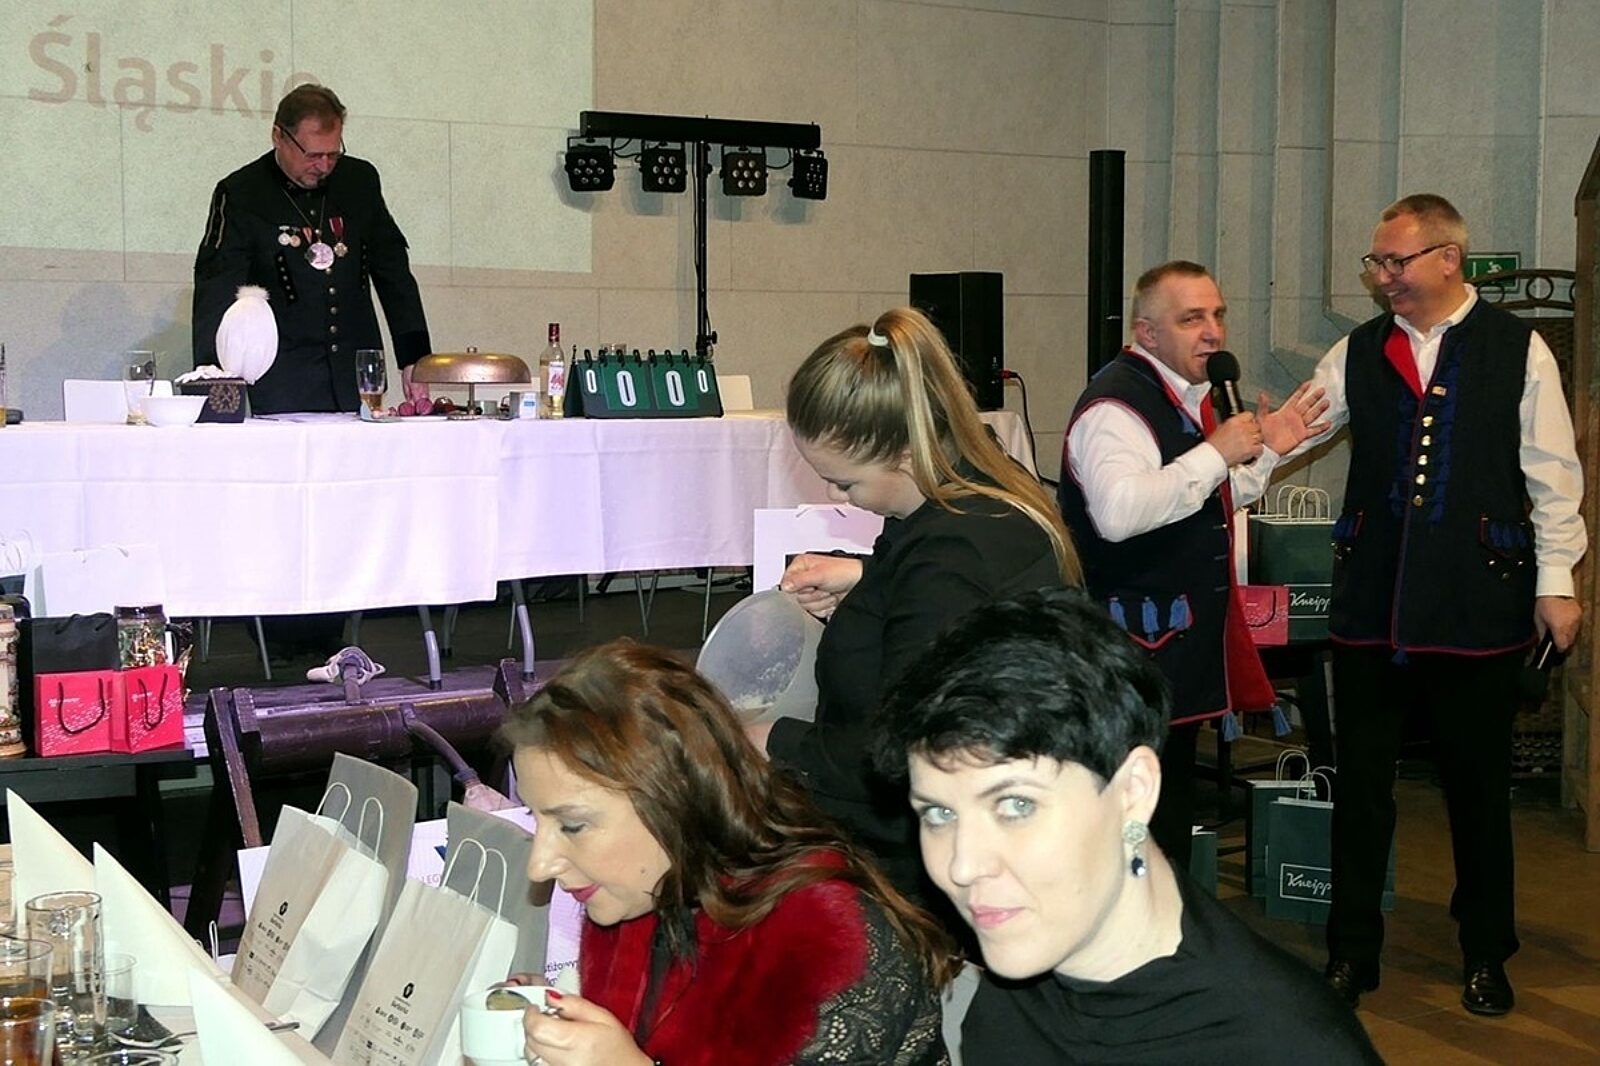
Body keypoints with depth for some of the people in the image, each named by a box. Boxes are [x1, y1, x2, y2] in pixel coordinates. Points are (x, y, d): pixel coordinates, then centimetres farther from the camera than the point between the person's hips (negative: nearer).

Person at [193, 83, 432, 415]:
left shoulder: (360, 179, 9)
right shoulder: (240, 194, -4)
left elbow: (393, 272, 16)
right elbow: (215, 293, -9)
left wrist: (414, 358, 10)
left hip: (357, 384, 4)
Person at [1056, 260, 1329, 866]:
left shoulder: (1187, 396, 14)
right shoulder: (1117, 405, -19)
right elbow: (1119, 512, -36)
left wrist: (1265, 451, 12)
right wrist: (1216, 452, -28)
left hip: (1186, 645, 10)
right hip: (1141, 650, -10)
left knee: (1173, 809, 20)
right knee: (1142, 831, -6)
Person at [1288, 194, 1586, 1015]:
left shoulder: (1518, 350, -1)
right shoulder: (1357, 353, 6)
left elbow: (1552, 475, -1)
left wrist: (1556, 580, -4)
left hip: (1478, 601, -2)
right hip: (1372, 600, 2)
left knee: (1478, 784, 10)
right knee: (1361, 780, 9)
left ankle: (1486, 956, 27)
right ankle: (1352, 950, 22)